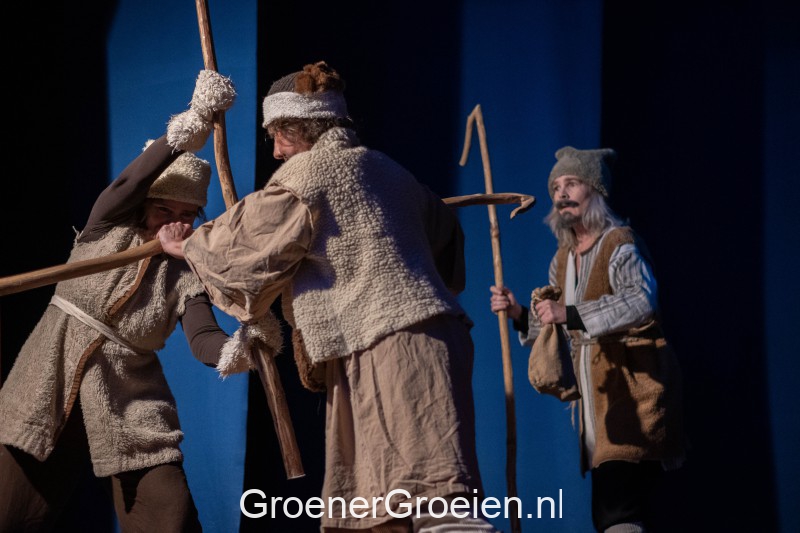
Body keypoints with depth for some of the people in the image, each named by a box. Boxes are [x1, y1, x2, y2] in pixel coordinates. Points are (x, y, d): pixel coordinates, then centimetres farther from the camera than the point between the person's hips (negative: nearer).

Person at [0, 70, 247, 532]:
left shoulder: (186, 275, 1)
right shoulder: (108, 228, 1)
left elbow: (203, 338, -16)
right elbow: (131, 182, -18)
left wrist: (234, 350, -42)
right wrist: (192, 127, -35)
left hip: (131, 410, 0)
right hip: (50, 391, 0)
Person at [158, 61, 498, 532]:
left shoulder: (306, 172, -4)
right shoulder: (384, 168, 20)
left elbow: (244, 242, 3)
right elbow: (442, 228, 34)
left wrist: (187, 247, 21)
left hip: (391, 345, -9)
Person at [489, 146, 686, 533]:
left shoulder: (620, 243, -9)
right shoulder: (562, 259, 15)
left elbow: (643, 301, -27)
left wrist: (570, 314, -31)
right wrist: (520, 315, 3)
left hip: (633, 387, -8)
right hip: (594, 392, 8)